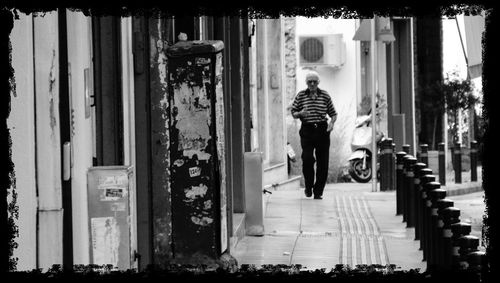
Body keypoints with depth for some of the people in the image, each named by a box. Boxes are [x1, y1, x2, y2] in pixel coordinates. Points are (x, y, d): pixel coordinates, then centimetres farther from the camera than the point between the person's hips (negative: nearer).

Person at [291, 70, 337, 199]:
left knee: (323, 162, 0)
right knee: (307, 158, -15)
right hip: (307, 130, -1)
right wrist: (300, 113, -13)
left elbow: (333, 113, 11)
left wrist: (332, 122, -8)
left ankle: (318, 191, 11)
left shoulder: (325, 95, 6)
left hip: (322, 130, 1)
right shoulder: (301, 95, 4)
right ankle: (308, 186, 7)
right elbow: (293, 113, 9)